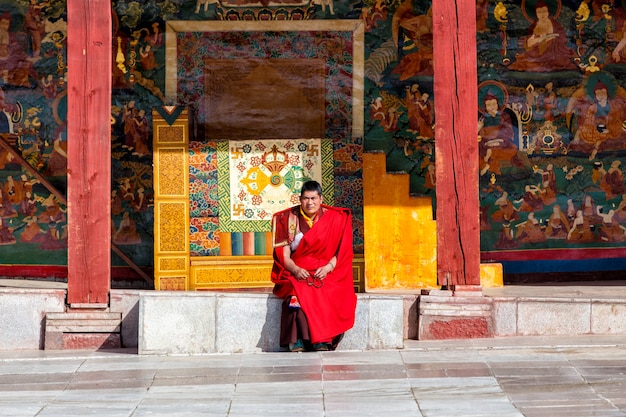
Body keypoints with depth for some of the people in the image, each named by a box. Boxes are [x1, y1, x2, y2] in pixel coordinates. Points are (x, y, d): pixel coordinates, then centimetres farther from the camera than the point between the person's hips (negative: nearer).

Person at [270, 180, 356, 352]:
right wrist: (295, 269, -17)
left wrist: (328, 267, -15)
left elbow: (342, 251, 3)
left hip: (326, 273, 0)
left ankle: (323, 340, -31)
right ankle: (297, 340, -34)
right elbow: (283, 254, 2)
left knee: (329, 293, -33)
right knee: (297, 293, -33)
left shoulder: (334, 219, 8)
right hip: (296, 273, 0)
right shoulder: (288, 219, 8)